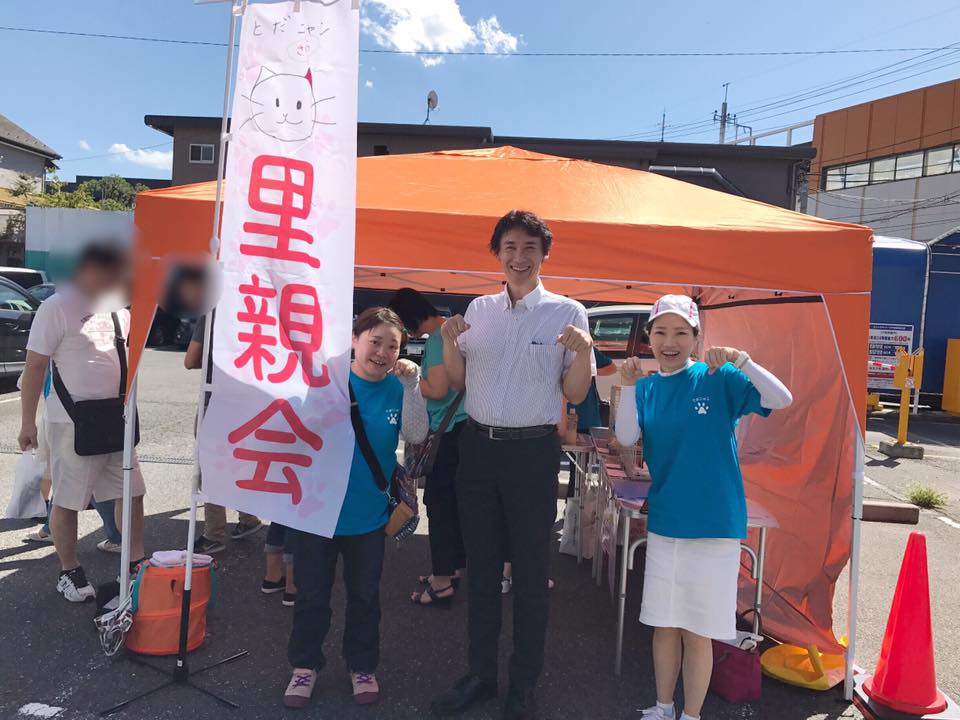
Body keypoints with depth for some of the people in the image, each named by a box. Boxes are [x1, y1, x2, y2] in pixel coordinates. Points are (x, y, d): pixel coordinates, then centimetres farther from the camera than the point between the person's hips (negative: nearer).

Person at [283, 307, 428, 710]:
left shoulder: (397, 387, -6)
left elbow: (416, 435, -17)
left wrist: (411, 385, -26)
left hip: (369, 514, 2)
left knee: (364, 595, 17)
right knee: (311, 594, 13)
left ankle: (361, 666, 37)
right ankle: (305, 665, 35)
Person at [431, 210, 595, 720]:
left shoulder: (567, 313, -3)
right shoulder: (479, 309, 8)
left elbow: (575, 395, -3)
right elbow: (459, 381, 12)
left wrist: (584, 351, -20)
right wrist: (448, 341, -5)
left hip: (533, 452, -3)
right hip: (478, 447, 4)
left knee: (530, 571, 7)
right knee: (480, 567, 14)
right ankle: (480, 674, 31)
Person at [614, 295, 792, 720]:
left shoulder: (718, 378, -7)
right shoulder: (647, 388, 4)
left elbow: (782, 400, -17)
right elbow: (626, 438, -9)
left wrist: (741, 361, -31)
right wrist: (629, 384, -19)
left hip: (714, 525, -3)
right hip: (663, 523, 4)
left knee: (697, 631, 7)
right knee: (664, 625, 15)